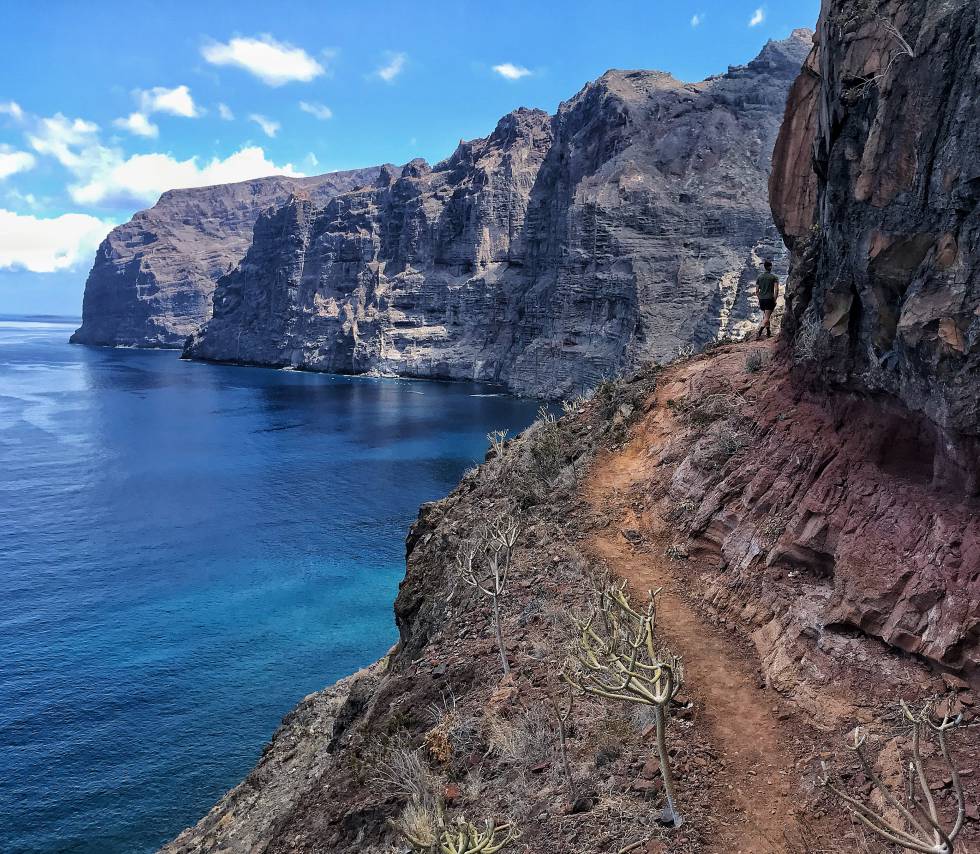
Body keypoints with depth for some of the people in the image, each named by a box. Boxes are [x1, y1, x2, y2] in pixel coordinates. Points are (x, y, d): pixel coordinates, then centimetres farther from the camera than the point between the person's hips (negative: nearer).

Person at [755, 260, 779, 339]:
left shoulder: (759, 278, 9)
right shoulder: (774, 277, -3)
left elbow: (757, 291, 9)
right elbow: (776, 290, -10)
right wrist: (774, 300, -2)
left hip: (761, 299, 5)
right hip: (769, 299, -5)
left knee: (766, 316, 18)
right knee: (767, 317, -8)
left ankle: (768, 333, 23)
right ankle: (759, 333, -24)